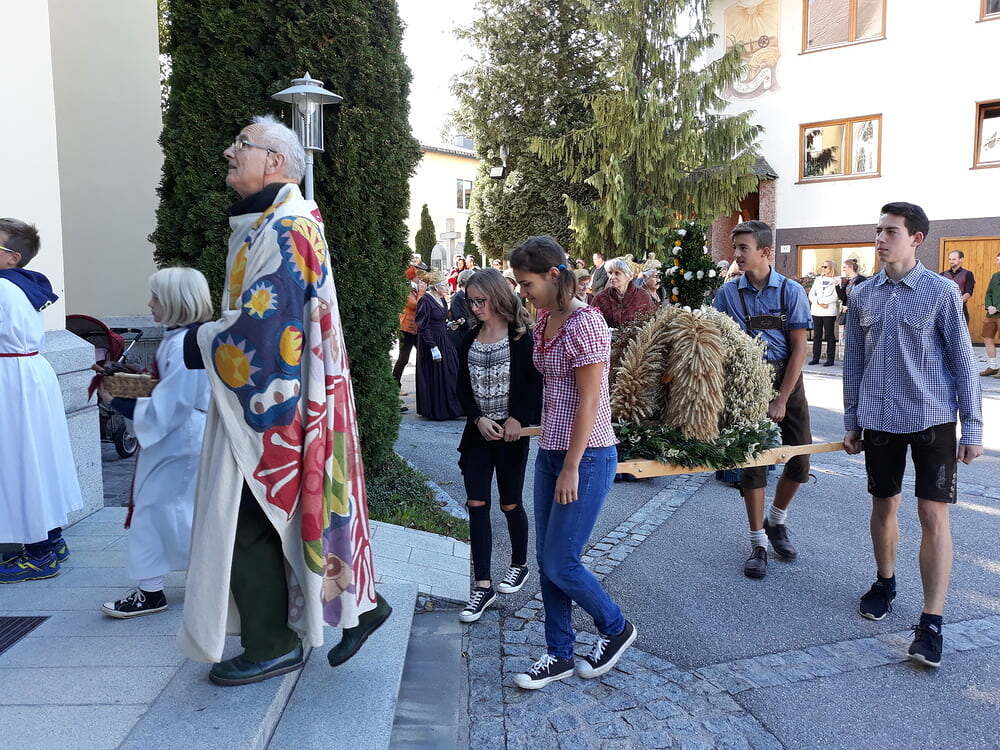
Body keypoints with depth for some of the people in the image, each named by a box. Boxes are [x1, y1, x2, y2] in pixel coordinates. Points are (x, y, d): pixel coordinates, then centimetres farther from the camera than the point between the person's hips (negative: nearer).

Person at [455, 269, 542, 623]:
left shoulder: (521, 337, -7)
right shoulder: (469, 340, 7)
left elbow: (533, 384, -9)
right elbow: (463, 388, 8)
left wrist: (517, 419, -17)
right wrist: (479, 419, -6)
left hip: (511, 434, -4)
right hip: (478, 433, 4)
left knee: (510, 504, 9)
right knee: (476, 505, -1)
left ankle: (519, 564, 34)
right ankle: (483, 586, 6)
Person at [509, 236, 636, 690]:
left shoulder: (584, 323, -17)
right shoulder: (543, 322, 9)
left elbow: (590, 400, -19)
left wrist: (571, 468, -17)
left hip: (586, 457, -9)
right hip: (550, 451, 9)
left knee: (560, 563, 0)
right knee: (546, 560, 12)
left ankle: (616, 628, 26)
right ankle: (559, 655, 28)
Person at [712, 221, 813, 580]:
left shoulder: (791, 291, -6)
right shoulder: (727, 293, -3)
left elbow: (799, 349, -7)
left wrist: (781, 400, -11)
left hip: (786, 379, 1)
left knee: (800, 461, 2)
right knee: (752, 461, 1)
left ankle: (775, 520, 29)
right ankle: (758, 543, 14)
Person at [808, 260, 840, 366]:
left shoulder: (836, 281, 2)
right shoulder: (818, 279, 16)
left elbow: (835, 297, -9)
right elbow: (811, 294, 8)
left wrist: (821, 301, -10)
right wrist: (819, 303, -8)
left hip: (829, 312, -4)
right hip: (816, 311, 4)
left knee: (829, 335, -1)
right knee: (816, 335, 6)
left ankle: (830, 359, 2)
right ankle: (815, 358, 11)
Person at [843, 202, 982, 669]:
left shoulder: (941, 291, -6)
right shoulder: (863, 295, 4)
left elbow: (962, 359, -4)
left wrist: (973, 427, -5)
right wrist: (850, 421, 11)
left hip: (932, 418, -3)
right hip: (880, 420, 3)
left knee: (934, 515, -4)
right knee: (884, 506, 14)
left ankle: (931, 623, 4)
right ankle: (885, 583, 36)